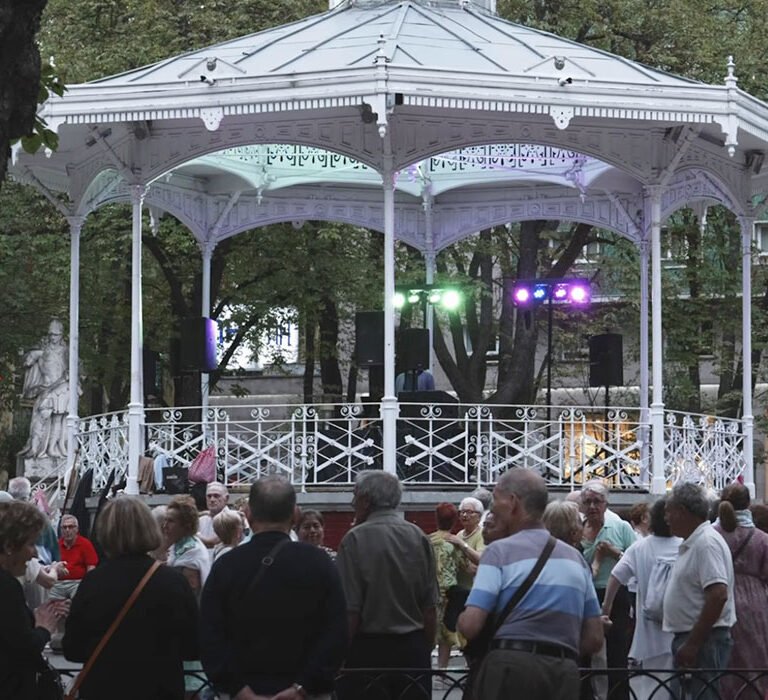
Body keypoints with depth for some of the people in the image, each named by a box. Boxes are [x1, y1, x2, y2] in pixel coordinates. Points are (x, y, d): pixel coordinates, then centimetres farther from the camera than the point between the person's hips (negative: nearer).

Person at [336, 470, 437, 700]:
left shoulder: (356, 539, -9)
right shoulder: (419, 537, 4)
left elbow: (350, 611, -13)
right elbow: (431, 606, 6)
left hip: (368, 649, -4)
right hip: (414, 649, 4)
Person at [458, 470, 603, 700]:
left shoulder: (500, 550, -2)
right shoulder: (575, 557, 15)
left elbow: (470, 626, -10)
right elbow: (594, 638, 14)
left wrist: (461, 618, 12)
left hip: (510, 667, -5)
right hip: (563, 672, 5)